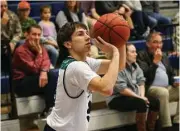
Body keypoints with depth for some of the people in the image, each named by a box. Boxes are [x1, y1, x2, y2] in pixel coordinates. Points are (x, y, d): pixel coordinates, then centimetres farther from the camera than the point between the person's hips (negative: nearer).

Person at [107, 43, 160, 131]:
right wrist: (140, 97, -19)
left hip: (133, 97, 8)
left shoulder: (135, 66, 8)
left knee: (155, 102, -8)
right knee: (141, 103, -31)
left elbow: (141, 82, 7)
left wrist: (142, 96, -12)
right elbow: (122, 89, -21)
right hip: (117, 99, -8)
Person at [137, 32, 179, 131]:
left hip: (168, 88, 7)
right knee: (163, 92, -37)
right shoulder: (142, 56, 0)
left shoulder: (164, 57, 21)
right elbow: (144, 76, -13)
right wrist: (155, 61, -15)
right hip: (151, 89, -7)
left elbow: (171, 74, 28)